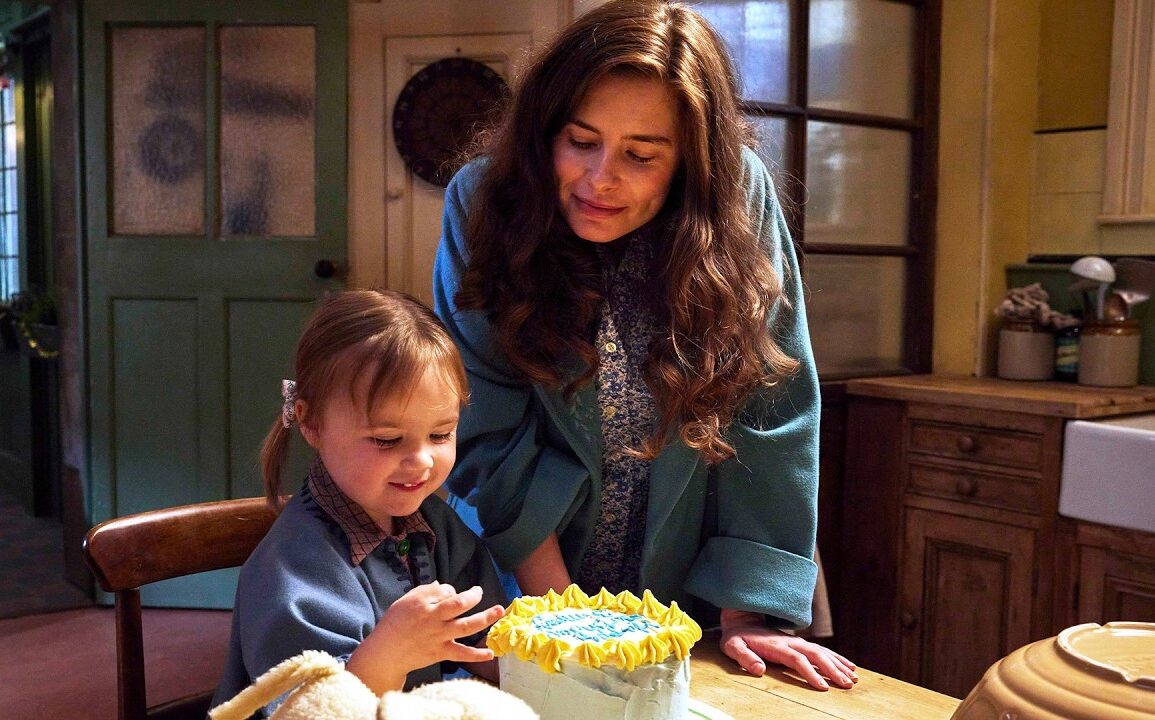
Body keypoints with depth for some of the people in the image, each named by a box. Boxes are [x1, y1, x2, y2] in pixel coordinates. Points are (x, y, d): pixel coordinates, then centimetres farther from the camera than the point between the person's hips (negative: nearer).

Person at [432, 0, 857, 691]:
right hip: (526, 588, 0)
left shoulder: (738, 199, -17)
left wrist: (746, 610, -14)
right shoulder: (486, 202, -17)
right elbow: (490, 435, -16)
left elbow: (769, 418, -13)